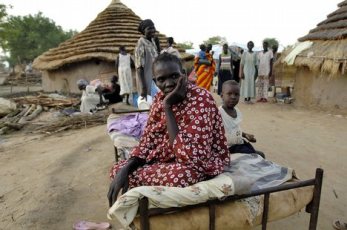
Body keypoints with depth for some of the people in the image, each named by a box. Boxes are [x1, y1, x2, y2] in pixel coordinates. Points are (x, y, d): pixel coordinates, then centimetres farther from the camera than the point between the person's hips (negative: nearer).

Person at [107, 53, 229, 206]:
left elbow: (188, 155, -32)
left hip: (200, 164, -7)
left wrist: (168, 107, -31)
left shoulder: (201, 99, -25)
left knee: (134, 176, -23)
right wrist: (125, 168, -16)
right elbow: (148, 140, 1)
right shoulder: (161, 97, -3)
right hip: (168, 158, 7)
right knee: (118, 169, -1)